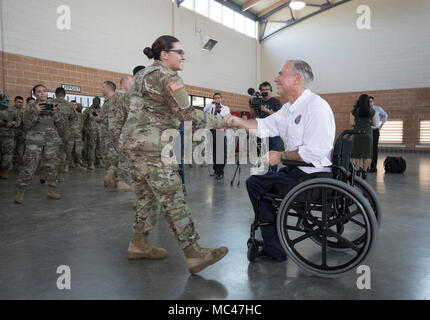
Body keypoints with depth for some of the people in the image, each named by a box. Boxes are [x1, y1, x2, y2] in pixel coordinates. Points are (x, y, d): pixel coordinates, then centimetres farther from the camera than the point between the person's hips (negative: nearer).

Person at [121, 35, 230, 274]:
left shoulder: (144, 74, 22)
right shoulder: (168, 76, -8)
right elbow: (187, 115, -14)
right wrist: (221, 122, -7)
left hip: (133, 141, 10)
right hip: (152, 146, -10)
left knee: (148, 196, 15)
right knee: (173, 198, -11)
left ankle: (139, 244, 24)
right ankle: (194, 254, -9)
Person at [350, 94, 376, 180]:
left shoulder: (354, 111, -1)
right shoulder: (372, 111, 3)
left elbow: (351, 123, -7)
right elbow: (374, 123, 6)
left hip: (357, 134, -1)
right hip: (368, 134, 1)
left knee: (357, 152, 7)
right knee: (367, 153, 8)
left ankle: (358, 170, 1)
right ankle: (364, 171, 7)